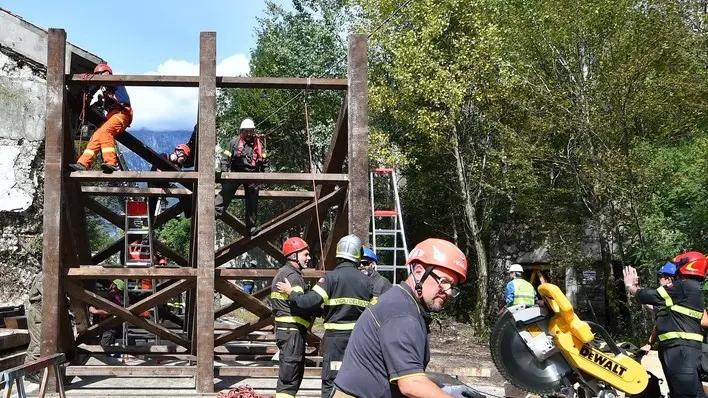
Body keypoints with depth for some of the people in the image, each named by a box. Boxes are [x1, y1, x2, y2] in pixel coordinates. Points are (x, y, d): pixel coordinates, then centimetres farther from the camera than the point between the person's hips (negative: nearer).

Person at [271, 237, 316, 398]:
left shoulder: (283, 273, 19)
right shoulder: (292, 276, -14)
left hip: (286, 329, 10)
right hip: (292, 330, -10)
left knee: (295, 373, 19)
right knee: (289, 376, -9)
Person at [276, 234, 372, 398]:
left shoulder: (331, 277, -10)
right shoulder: (366, 280, 4)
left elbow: (310, 301, -16)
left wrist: (290, 292, -2)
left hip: (336, 335, -4)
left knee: (331, 380, 2)